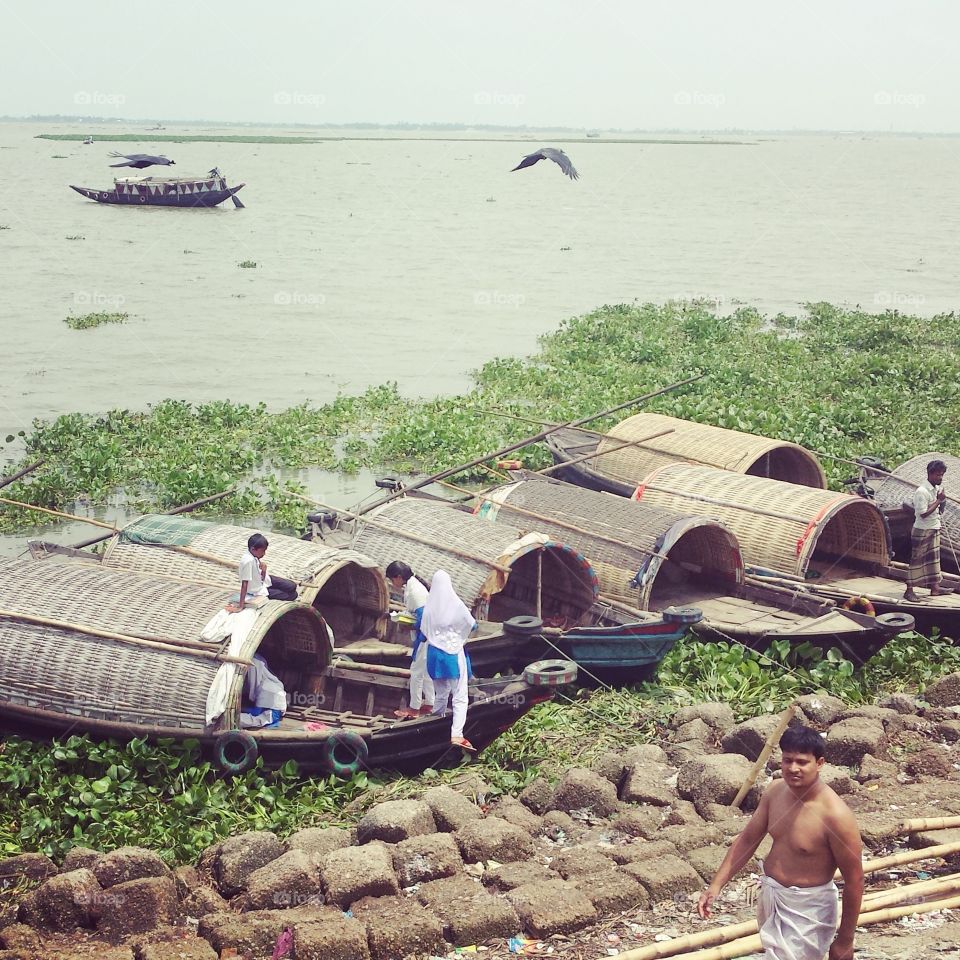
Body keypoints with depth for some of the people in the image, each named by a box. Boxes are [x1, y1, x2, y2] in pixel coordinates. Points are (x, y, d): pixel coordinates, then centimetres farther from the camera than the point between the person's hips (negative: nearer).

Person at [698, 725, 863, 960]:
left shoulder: (835, 815, -27)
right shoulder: (776, 792, -7)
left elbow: (854, 880, -20)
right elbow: (747, 839, 5)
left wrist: (845, 940, -14)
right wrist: (716, 885, -1)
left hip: (807, 908, -7)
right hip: (770, 896, 7)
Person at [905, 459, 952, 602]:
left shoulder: (937, 488, 5)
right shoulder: (922, 491, -22)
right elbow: (923, 513, -25)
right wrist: (939, 500, -21)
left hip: (934, 529, 9)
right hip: (922, 530, -9)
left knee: (933, 558, 14)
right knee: (916, 559, -2)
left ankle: (934, 587, 22)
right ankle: (909, 590, 3)